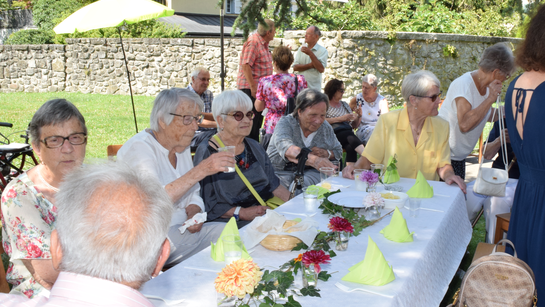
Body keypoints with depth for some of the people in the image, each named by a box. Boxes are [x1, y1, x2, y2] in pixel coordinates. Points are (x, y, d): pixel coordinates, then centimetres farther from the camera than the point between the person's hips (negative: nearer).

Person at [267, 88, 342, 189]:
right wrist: (314, 160, -49)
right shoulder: (285, 123, -8)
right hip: (280, 172, -3)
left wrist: (327, 154, -5)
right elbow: (286, 149, -30)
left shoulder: (326, 127, 9)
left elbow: (338, 152, 22)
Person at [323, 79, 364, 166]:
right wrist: (340, 119, -8)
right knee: (351, 139, -38)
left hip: (348, 132, 5)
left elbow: (354, 126, 30)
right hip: (334, 132, -5)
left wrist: (359, 116, 9)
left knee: (351, 147, -34)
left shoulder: (345, 105, 29)